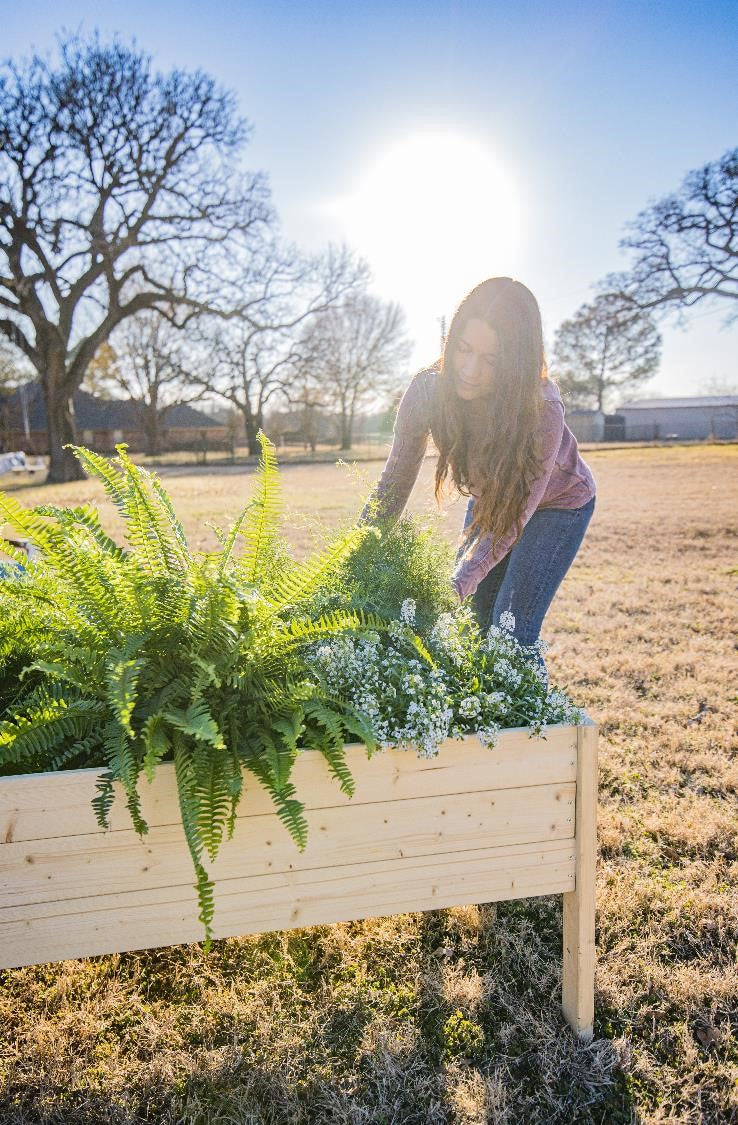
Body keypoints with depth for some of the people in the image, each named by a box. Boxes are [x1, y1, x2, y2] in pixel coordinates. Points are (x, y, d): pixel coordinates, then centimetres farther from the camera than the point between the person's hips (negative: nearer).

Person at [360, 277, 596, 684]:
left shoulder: (542, 410, -37)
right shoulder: (428, 388, -27)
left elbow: (512, 518, -33)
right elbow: (394, 482, -18)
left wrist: (456, 586, -43)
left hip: (557, 504, -4)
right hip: (488, 498, 4)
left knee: (511, 635, -13)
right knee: (474, 624, 7)